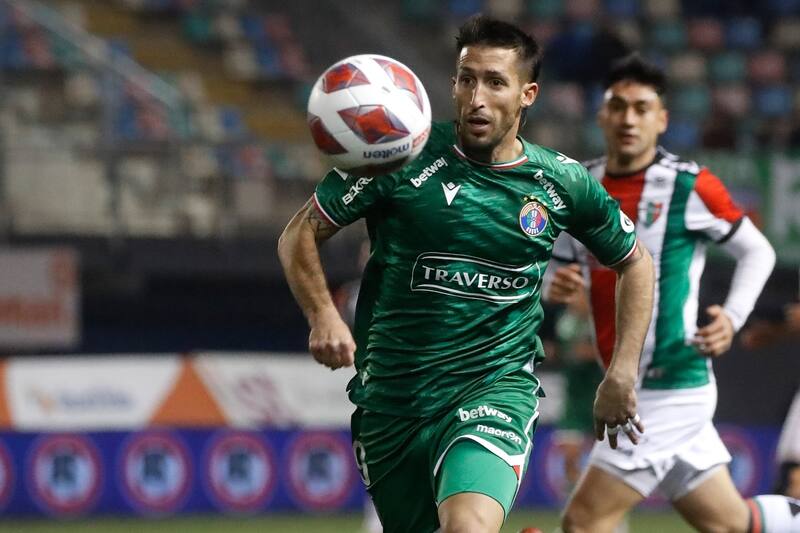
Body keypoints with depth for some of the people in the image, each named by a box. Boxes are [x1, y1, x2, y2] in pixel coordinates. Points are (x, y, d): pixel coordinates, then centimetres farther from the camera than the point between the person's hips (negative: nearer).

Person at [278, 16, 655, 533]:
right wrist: (323, 316, -19)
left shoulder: (562, 183, -1)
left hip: (498, 387, -1)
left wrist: (622, 375, 10)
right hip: (392, 392, 2)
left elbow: (635, 262, 16)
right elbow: (300, 235, -2)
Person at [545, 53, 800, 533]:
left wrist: (732, 318, -13)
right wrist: (553, 286, -6)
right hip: (627, 389, 7)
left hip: (671, 390, -7)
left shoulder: (690, 186, -10)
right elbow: (560, 268, 17)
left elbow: (758, 251, 1)